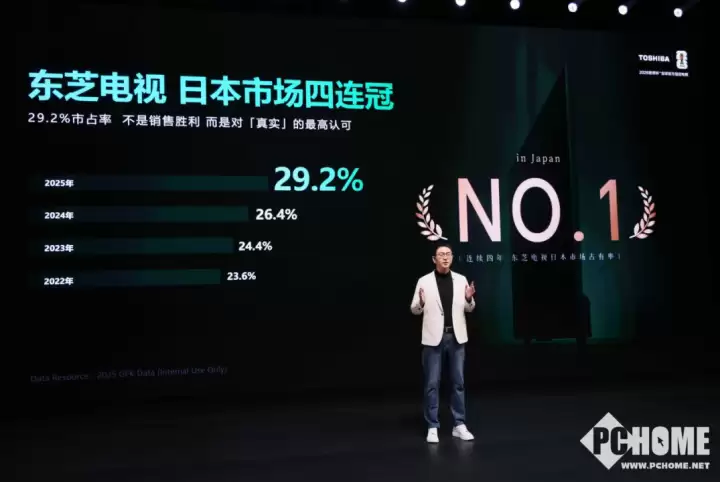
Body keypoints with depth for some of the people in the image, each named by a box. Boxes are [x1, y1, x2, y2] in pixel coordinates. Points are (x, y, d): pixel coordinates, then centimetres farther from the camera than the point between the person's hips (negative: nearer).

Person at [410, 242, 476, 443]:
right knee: (432, 383, 2)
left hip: (456, 337, 3)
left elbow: (468, 309, 9)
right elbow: (414, 310, -1)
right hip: (434, 338, -2)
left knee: (458, 382, 8)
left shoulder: (461, 280, 4)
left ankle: (459, 425, 17)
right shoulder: (424, 281, -4)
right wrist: (421, 302, -23)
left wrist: (469, 299, -13)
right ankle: (432, 427, 10)